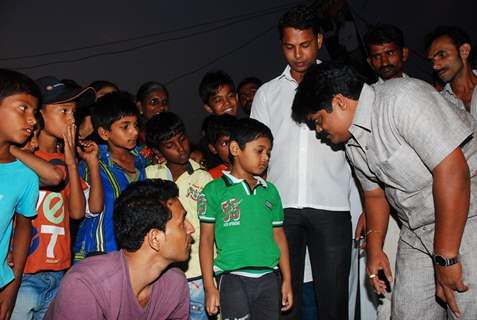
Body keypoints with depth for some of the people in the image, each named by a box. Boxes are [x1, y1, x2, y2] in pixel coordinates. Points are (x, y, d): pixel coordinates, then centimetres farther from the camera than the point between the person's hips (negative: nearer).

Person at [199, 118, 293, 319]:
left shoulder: (270, 191, 11)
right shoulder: (215, 190, -1)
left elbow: (279, 236, 14)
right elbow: (206, 240, -1)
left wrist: (287, 280, 12)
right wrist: (210, 287, -4)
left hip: (269, 278, 4)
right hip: (233, 279, -4)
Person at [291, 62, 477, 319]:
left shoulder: (402, 98, -20)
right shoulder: (353, 144, 6)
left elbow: (453, 171, -25)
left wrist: (445, 258, -22)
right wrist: (374, 248, 10)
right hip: (417, 235, 7)